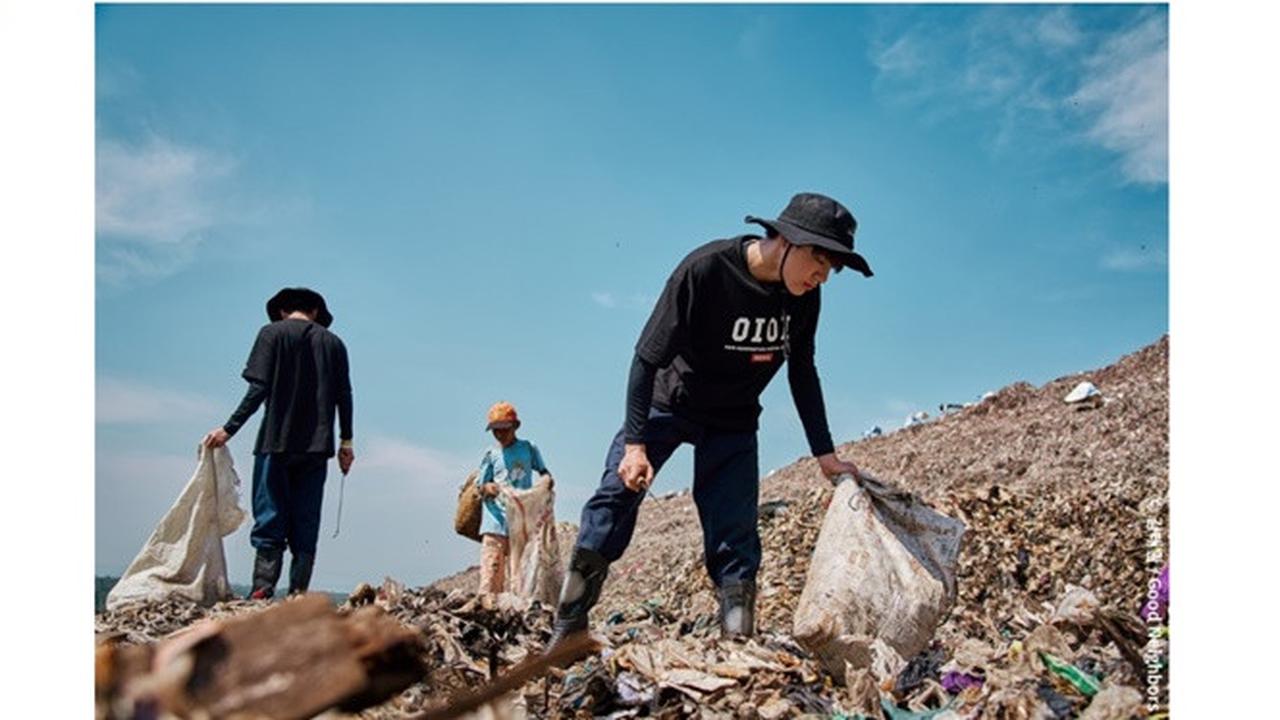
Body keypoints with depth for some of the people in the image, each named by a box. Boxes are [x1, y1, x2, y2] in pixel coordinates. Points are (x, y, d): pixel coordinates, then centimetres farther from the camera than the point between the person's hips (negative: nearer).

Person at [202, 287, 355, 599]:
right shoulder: (333, 342, 13)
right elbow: (344, 396, 9)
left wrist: (228, 429, -4)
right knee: (305, 523, 5)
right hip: (317, 446, 3)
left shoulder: (272, 333, 3)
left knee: (270, 519, 0)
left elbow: (259, 388, -8)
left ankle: (262, 591, -8)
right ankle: (298, 593, 2)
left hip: (276, 443, -3)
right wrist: (347, 441, 15)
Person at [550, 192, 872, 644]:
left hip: (733, 421, 4)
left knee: (735, 535, -5)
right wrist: (635, 442, -28)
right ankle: (567, 632, -7)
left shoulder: (804, 297, -13)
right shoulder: (705, 270, -29)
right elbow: (648, 357, -25)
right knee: (618, 493, -16)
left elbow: (802, 374, 2)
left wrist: (825, 454, 1)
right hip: (669, 402, -3)